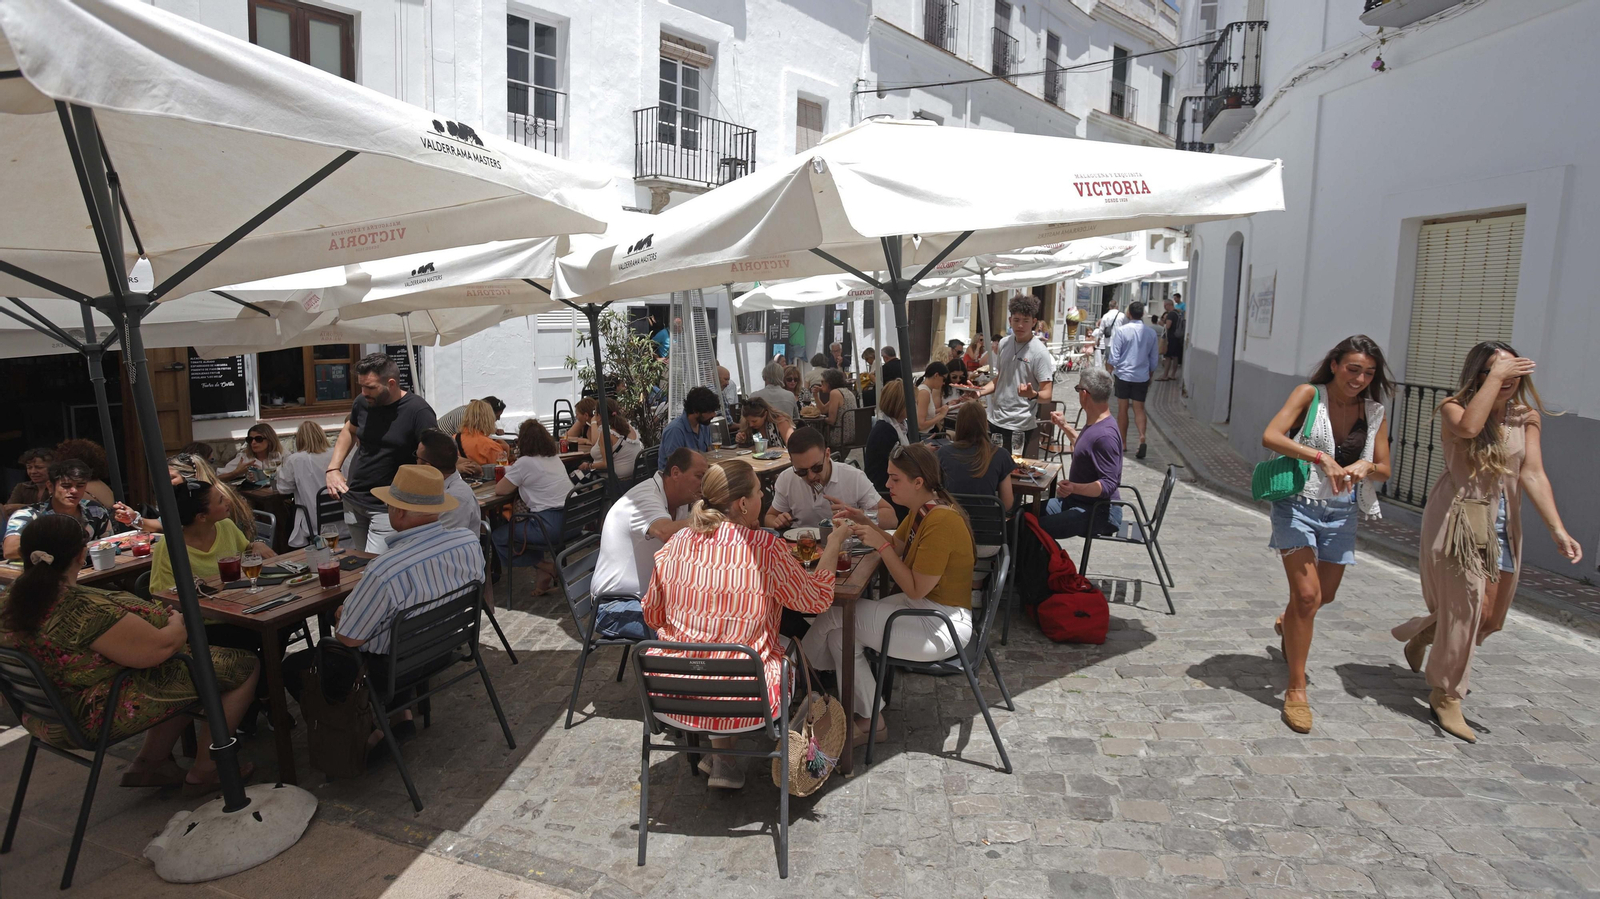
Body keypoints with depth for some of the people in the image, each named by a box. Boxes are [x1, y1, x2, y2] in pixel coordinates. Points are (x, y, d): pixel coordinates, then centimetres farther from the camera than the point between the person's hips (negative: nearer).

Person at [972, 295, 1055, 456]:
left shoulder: (1040, 352, -12)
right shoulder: (1004, 343, 6)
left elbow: (1046, 395, -14)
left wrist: (1032, 394, -35)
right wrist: (980, 391, 0)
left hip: (1020, 427, -6)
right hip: (994, 421, 6)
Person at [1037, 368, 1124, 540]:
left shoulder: (1105, 434, -25)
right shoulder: (1095, 424, 8)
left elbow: (1109, 484, -29)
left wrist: (1074, 488, -43)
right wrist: (1064, 426, 23)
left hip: (1100, 513, -10)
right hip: (1078, 501, 10)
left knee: (1037, 528, -28)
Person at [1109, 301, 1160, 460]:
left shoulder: (1122, 331, -10)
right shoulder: (1151, 332, 2)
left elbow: (1114, 357, -10)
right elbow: (1153, 359, 9)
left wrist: (1109, 373, 4)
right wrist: (1150, 377, 21)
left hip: (1124, 375, -2)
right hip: (1142, 377, 2)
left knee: (1122, 409, 8)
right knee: (1139, 409, 7)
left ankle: (1122, 442, 17)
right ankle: (1142, 438, -13)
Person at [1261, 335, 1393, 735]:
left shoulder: (1374, 412, 3)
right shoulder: (1310, 395, -8)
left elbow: (1384, 470, 7)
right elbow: (1270, 437, -22)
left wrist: (1365, 466, -16)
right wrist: (1321, 457, -32)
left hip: (1342, 512, 5)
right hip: (1298, 504, -5)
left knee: (1325, 596, 18)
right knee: (1307, 594, -14)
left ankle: (1288, 624, 54)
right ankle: (1296, 690, -3)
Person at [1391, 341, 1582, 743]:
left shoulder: (1527, 417, 3)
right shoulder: (1454, 408, -5)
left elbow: (1533, 474, -5)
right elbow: (1468, 428, -30)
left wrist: (1557, 528, -16)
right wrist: (1495, 377, -21)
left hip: (1503, 525, 5)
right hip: (1456, 519, -5)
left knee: (1491, 618, 10)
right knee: (1465, 609, -5)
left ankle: (1422, 632, 40)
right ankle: (1446, 696, 12)